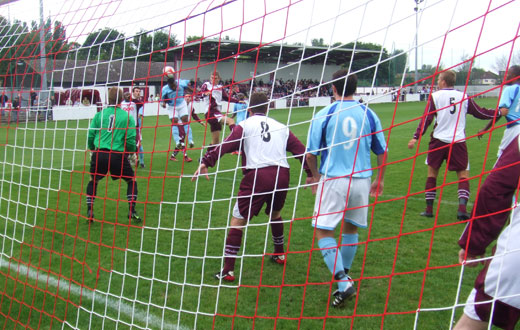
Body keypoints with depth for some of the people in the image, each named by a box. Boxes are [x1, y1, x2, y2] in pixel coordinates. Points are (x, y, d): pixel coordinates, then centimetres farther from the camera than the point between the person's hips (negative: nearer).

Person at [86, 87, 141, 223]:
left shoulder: (99, 114, 5)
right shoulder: (127, 117, -1)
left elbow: (91, 135, 7)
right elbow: (131, 140, -3)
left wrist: (92, 149, 25)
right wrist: (132, 152, 17)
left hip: (99, 154, 2)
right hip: (118, 155, -2)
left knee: (93, 181, 23)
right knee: (131, 180, 18)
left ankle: (89, 212, 17)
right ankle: (131, 211, 10)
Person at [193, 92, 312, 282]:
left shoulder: (245, 125, 8)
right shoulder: (281, 127, 20)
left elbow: (226, 145, -7)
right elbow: (301, 151, 20)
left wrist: (206, 162, -12)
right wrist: (311, 174, 29)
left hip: (257, 175, -4)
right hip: (282, 174, 5)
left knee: (237, 220, 3)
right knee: (275, 214, 30)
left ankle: (228, 270, -1)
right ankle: (279, 255, 44)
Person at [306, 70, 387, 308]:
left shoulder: (323, 116, -5)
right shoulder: (369, 114, 3)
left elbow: (310, 155, -1)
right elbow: (382, 152, 8)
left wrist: (316, 177, 18)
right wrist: (379, 180, 23)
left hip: (333, 180, -4)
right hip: (361, 181, 4)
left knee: (323, 231, 3)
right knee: (350, 228, 19)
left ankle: (343, 282, -9)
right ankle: (343, 277, 31)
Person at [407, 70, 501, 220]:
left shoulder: (435, 96, 0)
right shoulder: (464, 97, 6)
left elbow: (426, 119, -6)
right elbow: (480, 113, 13)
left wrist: (416, 137, -5)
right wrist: (498, 112, 26)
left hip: (438, 140, -1)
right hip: (458, 141, 1)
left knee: (432, 173, 12)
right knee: (463, 174, 6)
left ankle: (429, 209, 12)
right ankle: (462, 208, -11)